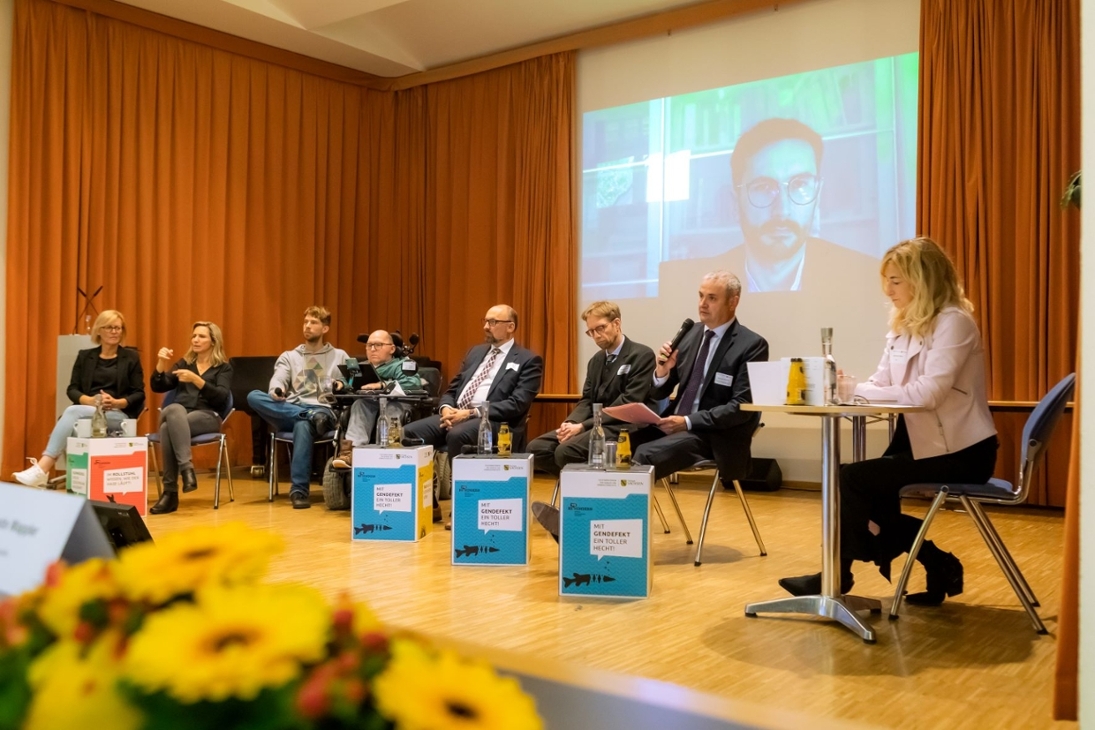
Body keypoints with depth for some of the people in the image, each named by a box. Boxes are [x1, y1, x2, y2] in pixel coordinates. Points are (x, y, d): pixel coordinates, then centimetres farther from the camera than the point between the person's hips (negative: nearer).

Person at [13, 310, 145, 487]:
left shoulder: (131, 357, 8)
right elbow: (72, 389, 9)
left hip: (119, 415, -3)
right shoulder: (85, 356, 16)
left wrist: (116, 403, -17)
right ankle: (41, 470, -41)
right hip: (86, 410, 3)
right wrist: (91, 400, -13)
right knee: (73, 414, -34)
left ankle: (42, 469, -40)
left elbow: (139, 394, 2)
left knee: (73, 411, -31)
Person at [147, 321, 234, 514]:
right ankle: (186, 467, -43)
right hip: (178, 415, 3)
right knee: (174, 409, -36)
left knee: (168, 428, -34)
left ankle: (170, 491, -34)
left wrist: (196, 380, -19)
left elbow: (221, 397, -7)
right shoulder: (184, 363, 23)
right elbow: (158, 387, 13)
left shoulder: (223, 367, 11)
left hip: (207, 417, -3)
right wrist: (161, 364, -3)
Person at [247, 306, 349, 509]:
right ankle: (312, 416, -35)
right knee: (254, 396, -25)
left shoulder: (339, 356, 19)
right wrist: (276, 391, -21)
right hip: (290, 413, 3)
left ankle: (299, 490, -38)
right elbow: (277, 380, 3)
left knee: (303, 425, -41)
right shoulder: (288, 356, 22)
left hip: (325, 413, -3)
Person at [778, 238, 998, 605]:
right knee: (867, 498, -4)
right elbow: (880, 384, 4)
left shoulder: (953, 323, -16)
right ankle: (939, 565, 12)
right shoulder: (903, 325, 10)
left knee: (854, 478, -16)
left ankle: (839, 574, 3)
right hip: (920, 440, 9)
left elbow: (926, 392, -28)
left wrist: (857, 390, -23)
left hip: (960, 451, -8)